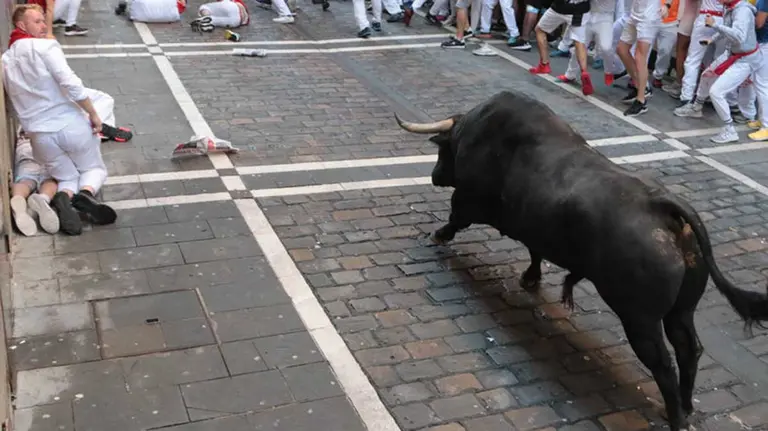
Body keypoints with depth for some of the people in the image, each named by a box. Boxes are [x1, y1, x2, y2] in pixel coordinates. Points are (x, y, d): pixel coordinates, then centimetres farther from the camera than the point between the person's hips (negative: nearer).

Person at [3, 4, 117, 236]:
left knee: (67, 177, 24)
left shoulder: (5, 60, 11)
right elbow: (70, 84, -20)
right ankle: (86, 193, -15)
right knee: (95, 169, 21)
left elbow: (16, 104, 14)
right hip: (72, 125, -4)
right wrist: (93, 115, -12)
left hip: (40, 135, 4)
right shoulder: (45, 46, -9)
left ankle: (64, 198, -13)